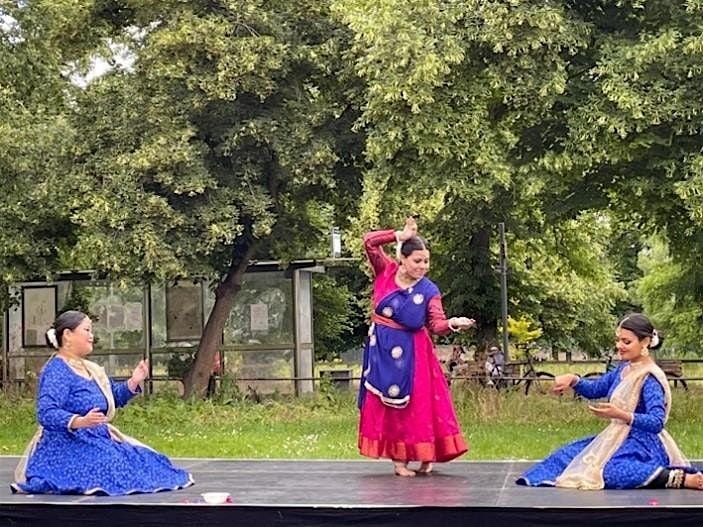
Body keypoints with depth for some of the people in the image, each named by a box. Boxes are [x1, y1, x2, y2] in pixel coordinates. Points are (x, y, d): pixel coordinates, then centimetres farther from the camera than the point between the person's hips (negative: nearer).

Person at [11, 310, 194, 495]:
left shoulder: (89, 368, 15)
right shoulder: (57, 370, -14)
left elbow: (115, 396, 26)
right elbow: (46, 413, -26)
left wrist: (133, 382, 6)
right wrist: (80, 422, -41)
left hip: (96, 440, 9)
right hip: (70, 446, -9)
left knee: (144, 460, 6)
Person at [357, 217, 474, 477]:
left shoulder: (429, 290, -7)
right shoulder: (386, 271, -3)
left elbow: (437, 324, -15)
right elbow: (369, 241, -10)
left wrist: (453, 323, -36)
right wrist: (401, 236, -12)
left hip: (411, 352, -1)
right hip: (382, 349, 1)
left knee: (419, 403, -2)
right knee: (388, 403, 2)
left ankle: (424, 456, 8)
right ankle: (398, 459, 7)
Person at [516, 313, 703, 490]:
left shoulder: (650, 378, -17)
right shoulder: (623, 369, 9)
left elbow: (656, 422, -24)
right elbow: (594, 389, 15)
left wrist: (620, 414, -32)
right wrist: (573, 380, -5)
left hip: (643, 445, -9)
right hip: (619, 438, 9)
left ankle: (682, 478, -30)